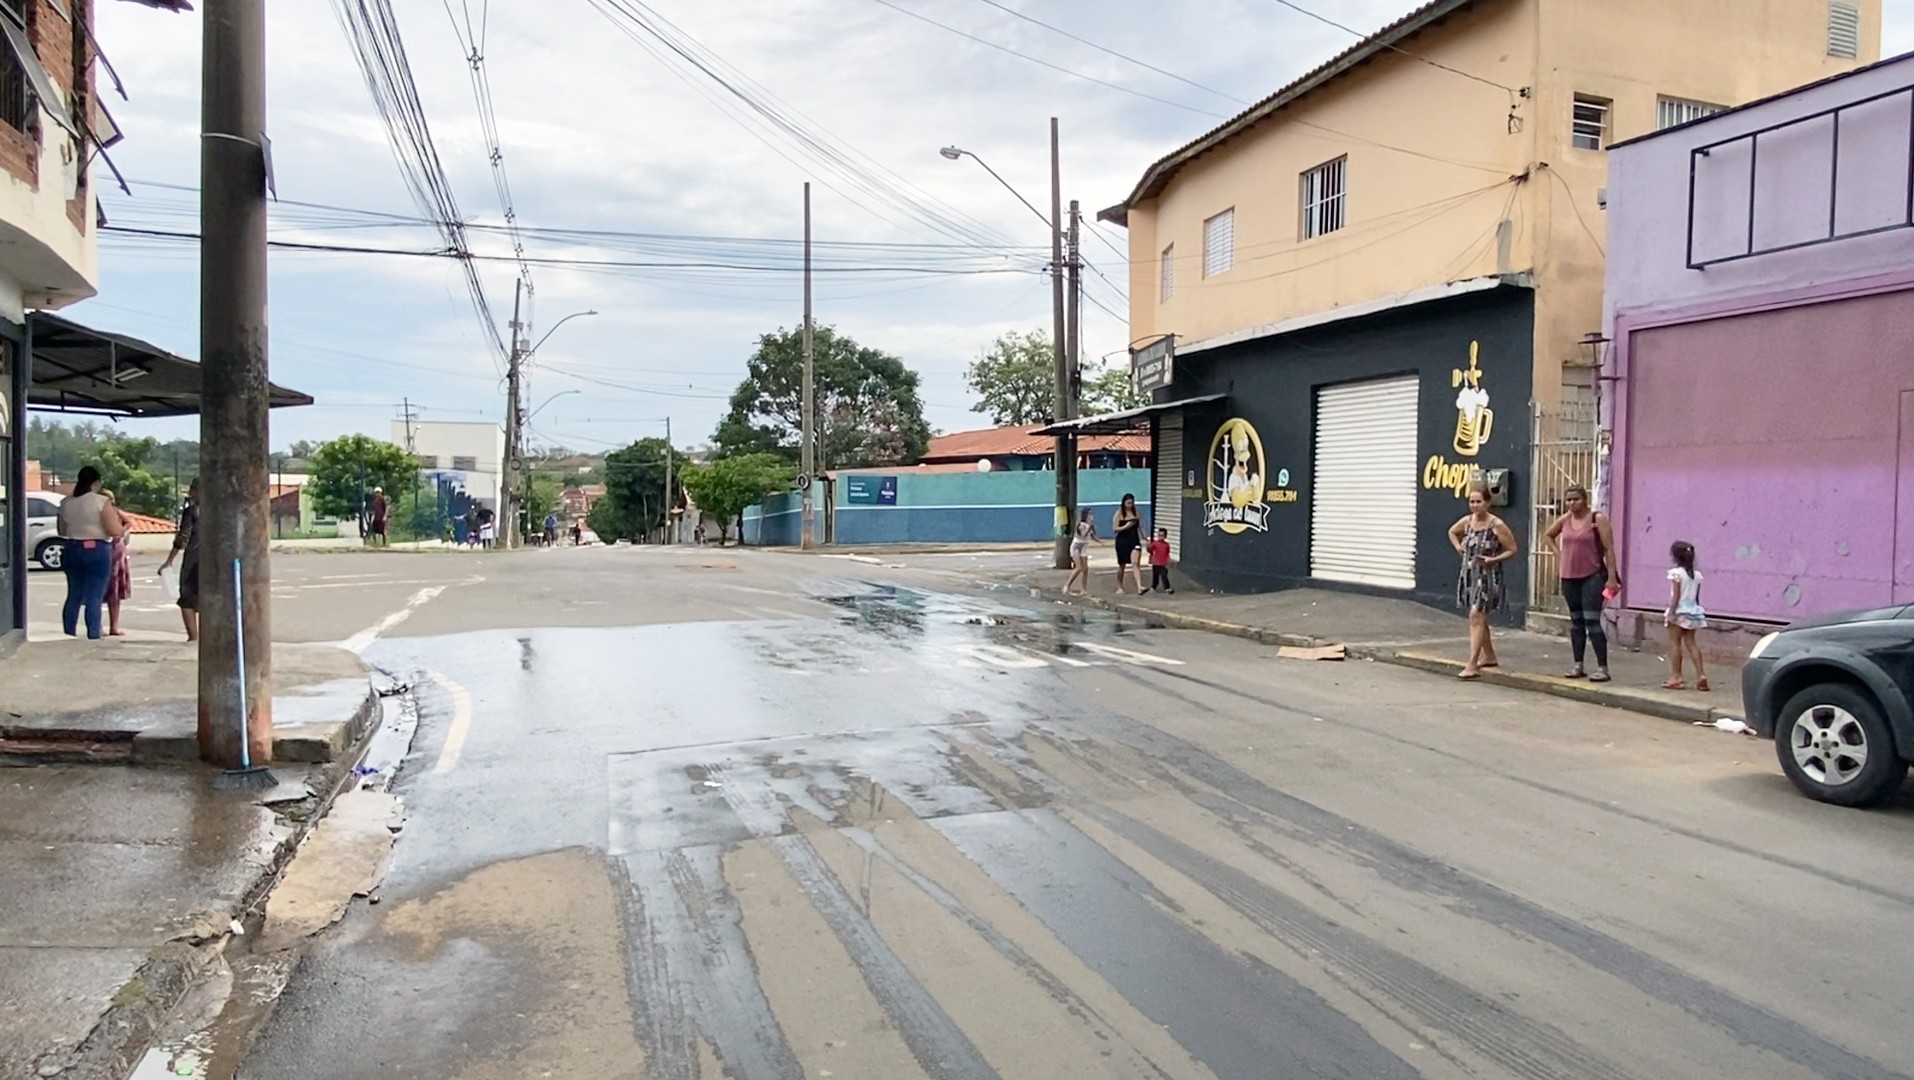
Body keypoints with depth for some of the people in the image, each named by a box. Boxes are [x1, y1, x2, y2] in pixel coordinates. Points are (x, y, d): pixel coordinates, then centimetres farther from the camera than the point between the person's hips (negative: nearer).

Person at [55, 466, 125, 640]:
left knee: (74, 596, 15)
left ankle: (68, 637, 20)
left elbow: (62, 531, 18)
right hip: (97, 552, -6)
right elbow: (114, 530, -16)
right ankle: (93, 637, -8)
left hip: (72, 551, 6)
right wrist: (124, 526, 4)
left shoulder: (66, 503, 8)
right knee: (94, 598, -5)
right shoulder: (102, 502, -10)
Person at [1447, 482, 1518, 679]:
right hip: (1469, 575, 7)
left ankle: (1472, 665, -19)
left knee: (1476, 617, -16)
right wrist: (1459, 548, 12)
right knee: (1478, 618, 18)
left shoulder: (1497, 525, -13)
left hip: (1487, 576, -7)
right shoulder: (1466, 521, 4)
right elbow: (1452, 532, 26)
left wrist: (1492, 560, -21)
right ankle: (1489, 656, 35)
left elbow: (1512, 550, -8)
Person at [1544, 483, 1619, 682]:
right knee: (1576, 621, 11)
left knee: (1592, 621, -12)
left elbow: (1609, 549, -11)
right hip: (1569, 577, 6)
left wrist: (1612, 577, -16)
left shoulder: (1597, 518, -8)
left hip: (1592, 577, -6)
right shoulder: (1564, 519, 7)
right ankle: (1578, 665, 17)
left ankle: (1602, 667, -8)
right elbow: (1549, 535, 28)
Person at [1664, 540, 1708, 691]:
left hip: (1679, 611, -6)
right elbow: (1696, 597, 12)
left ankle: (1676, 678, -1)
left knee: (1674, 643, 0)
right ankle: (1701, 675, 4)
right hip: (1692, 611, 7)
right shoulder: (1697, 574, 8)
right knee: (1691, 642, 10)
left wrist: (1670, 612, -14)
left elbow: (1676, 595, -15)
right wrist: (1695, 609, 23)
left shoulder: (1676, 573, -12)